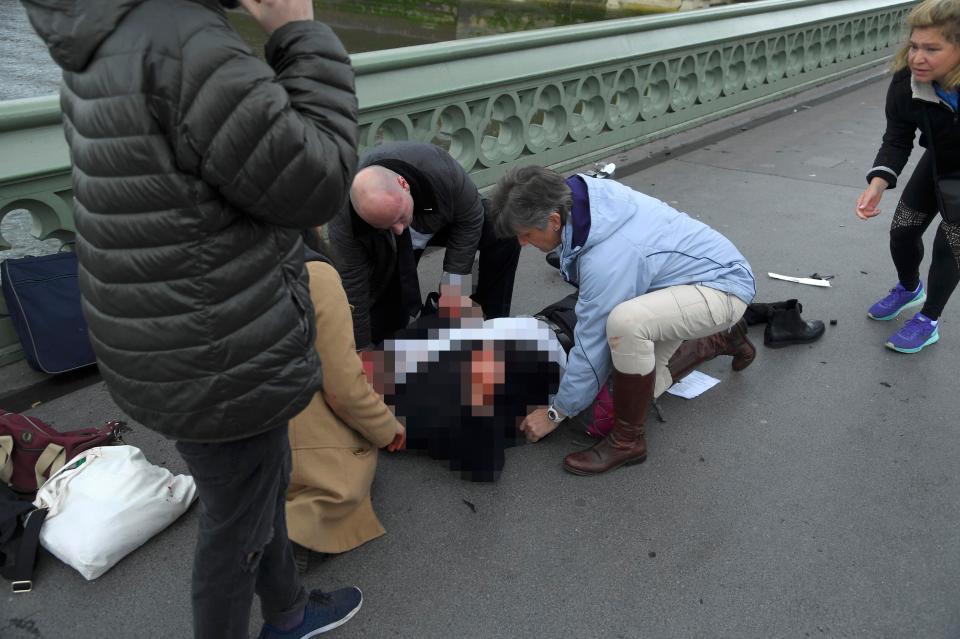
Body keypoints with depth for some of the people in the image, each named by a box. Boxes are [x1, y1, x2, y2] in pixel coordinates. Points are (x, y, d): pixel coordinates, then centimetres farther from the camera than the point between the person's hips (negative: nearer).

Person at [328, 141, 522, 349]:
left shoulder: (439, 168, -40)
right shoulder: (344, 219, -39)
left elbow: (470, 219, -23)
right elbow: (352, 287, -29)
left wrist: (454, 284, -26)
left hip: (439, 221, 1)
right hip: (389, 253, -1)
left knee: (504, 232, -24)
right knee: (380, 329, -12)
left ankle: (491, 321, -8)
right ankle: (409, 306, 21)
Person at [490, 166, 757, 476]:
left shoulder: (607, 259, -37)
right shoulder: (587, 191, -13)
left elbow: (593, 345, -27)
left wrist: (556, 413, -14)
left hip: (723, 287, -9)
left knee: (624, 322, -39)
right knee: (644, 385, 13)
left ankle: (626, 440, -17)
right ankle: (723, 337, 35)